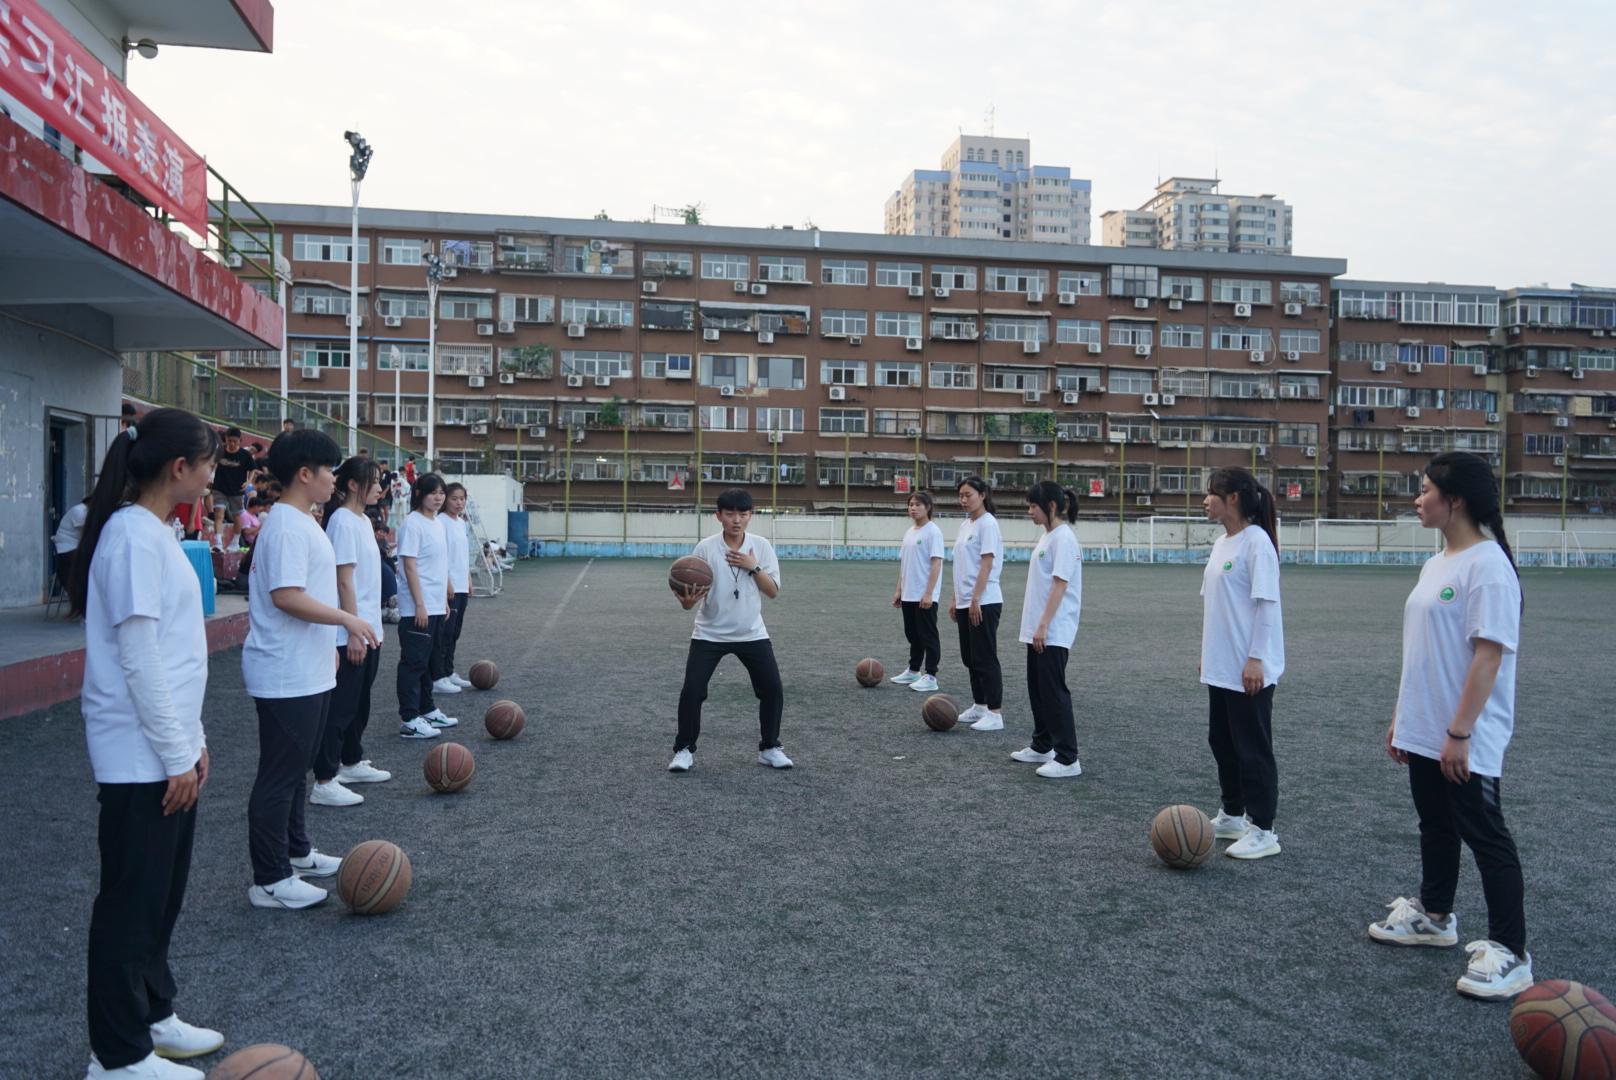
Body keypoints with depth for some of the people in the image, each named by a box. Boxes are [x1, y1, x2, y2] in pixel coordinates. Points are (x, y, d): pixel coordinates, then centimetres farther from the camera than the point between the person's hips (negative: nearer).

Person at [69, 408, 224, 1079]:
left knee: (161, 896, 18)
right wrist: (176, 755, -16)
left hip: (167, 749, 9)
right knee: (132, 904, 3)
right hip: (142, 759, -9)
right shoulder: (133, 535, -18)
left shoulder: (154, 532, 11)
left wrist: (192, 740, 16)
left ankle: (151, 1016, 33)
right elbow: (137, 658, -20)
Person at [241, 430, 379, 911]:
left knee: (295, 767, 21)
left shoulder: (301, 521, 14)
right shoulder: (286, 526, -18)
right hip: (287, 676, -11)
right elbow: (286, 596, -26)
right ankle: (270, 880, 7)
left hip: (307, 671, 11)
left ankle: (296, 852, 35)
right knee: (280, 775, -2)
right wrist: (346, 618, -20)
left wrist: (330, 641, 22)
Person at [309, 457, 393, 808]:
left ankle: (352, 763, 31)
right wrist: (354, 632, -20)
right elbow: (344, 581, -18)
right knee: (341, 706, -4)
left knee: (360, 703, 18)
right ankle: (324, 782, 2)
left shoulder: (363, 520, 12)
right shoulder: (343, 522, -15)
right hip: (351, 634, -9)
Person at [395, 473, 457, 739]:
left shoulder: (438, 524, 13)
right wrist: (419, 605, -20)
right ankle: (409, 720, 0)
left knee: (427, 660, 16)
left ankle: (427, 710, 26)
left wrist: (444, 600, 17)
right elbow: (410, 567, -16)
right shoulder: (413, 524, -12)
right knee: (414, 662, -4)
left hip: (436, 606, 8)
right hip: (417, 608, -8)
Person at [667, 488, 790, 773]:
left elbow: (773, 591, -6)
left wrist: (753, 567, -20)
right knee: (692, 690, -10)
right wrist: (687, 600, -34)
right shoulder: (705, 548, -11)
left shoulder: (761, 546, -4)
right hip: (709, 634, -2)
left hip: (751, 634, 2)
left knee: (773, 689, -1)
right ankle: (684, 750, 8)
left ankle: (769, 748, 18)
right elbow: (691, 594, -11)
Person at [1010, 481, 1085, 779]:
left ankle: (1067, 759, 0)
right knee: (1037, 688, 15)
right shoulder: (1047, 536, 14)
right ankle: (1042, 747, 27)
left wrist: (1043, 625, -23)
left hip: (1053, 631, -9)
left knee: (1053, 690, -6)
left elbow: (1060, 584, -20)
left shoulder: (1063, 538, -15)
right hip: (1038, 630, 9)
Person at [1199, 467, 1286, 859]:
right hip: (1220, 666, 9)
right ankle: (1232, 815, 30)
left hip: (1248, 669, -9)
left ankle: (1262, 830, 10)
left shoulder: (1256, 541, -14)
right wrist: (1207, 651, 18)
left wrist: (1255, 658, -20)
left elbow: (1266, 603, -17)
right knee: (1222, 740, 16)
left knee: (1252, 747, 0)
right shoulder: (1221, 543, 11)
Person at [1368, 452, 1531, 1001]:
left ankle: (1510, 954, 10)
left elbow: (1489, 654, -22)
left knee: (1485, 836, 0)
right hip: (1424, 731, 9)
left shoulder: (1487, 565, -17)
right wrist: (1402, 717, 18)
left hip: (1466, 741, -9)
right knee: (1435, 826, 21)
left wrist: (1459, 732, -22)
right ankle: (1433, 915, 36)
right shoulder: (1436, 564, 11)